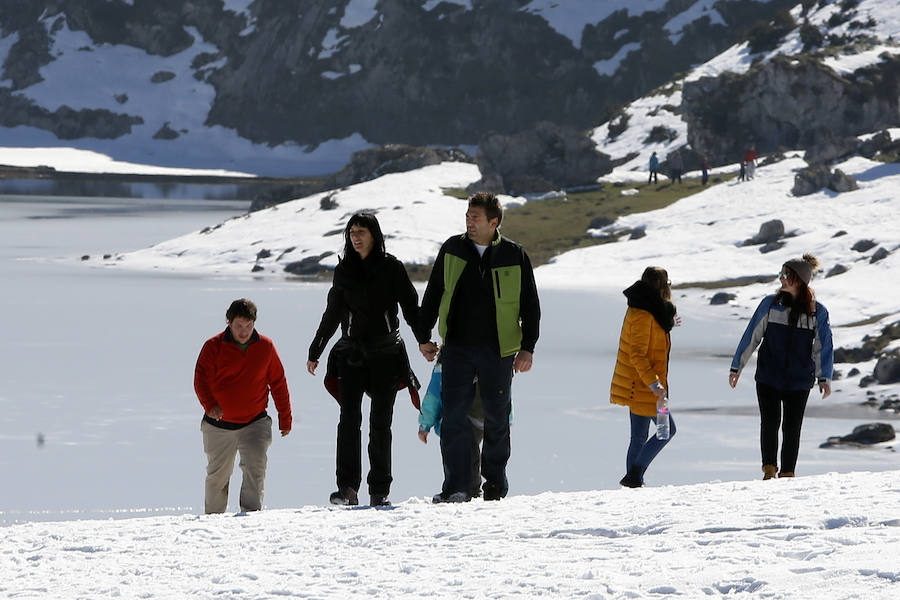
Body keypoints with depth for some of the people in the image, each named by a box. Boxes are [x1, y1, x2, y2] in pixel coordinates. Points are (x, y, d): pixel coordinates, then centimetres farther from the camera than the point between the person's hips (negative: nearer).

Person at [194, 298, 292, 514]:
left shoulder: (265, 347, 0)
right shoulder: (213, 347, -5)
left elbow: (278, 383, 10)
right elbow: (201, 380, -10)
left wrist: (285, 419, 12)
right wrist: (211, 405, -30)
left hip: (254, 423, 0)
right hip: (219, 425, 0)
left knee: (256, 464, -21)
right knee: (217, 475, 11)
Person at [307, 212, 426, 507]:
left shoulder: (391, 268, 1)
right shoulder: (344, 271, 11)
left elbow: (410, 306, -2)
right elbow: (332, 315, 20)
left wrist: (424, 339, -16)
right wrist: (314, 352, 22)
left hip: (386, 354, -2)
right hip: (351, 353, 2)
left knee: (380, 422, -2)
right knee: (349, 417, -12)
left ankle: (379, 490, 3)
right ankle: (347, 487, -17)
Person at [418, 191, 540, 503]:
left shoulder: (514, 256, -1)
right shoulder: (452, 249, 5)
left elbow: (530, 305, 4)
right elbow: (432, 295, 14)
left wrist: (528, 347, -1)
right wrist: (424, 336, 11)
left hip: (498, 351, -1)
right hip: (457, 347, 1)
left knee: (496, 418, 7)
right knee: (454, 417, -6)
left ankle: (495, 483, 20)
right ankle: (456, 486, -5)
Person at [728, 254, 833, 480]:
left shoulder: (817, 312, 0)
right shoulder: (770, 304, 1)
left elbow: (823, 346, 3)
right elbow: (751, 336, 5)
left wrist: (824, 378, -5)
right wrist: (736, 367, 5)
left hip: (799, 381, 0)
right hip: (768, 377, 0)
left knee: (792, 428, 2)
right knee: (770, 423, -5)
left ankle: (787, 473, 12)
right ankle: (769, 470, 5)